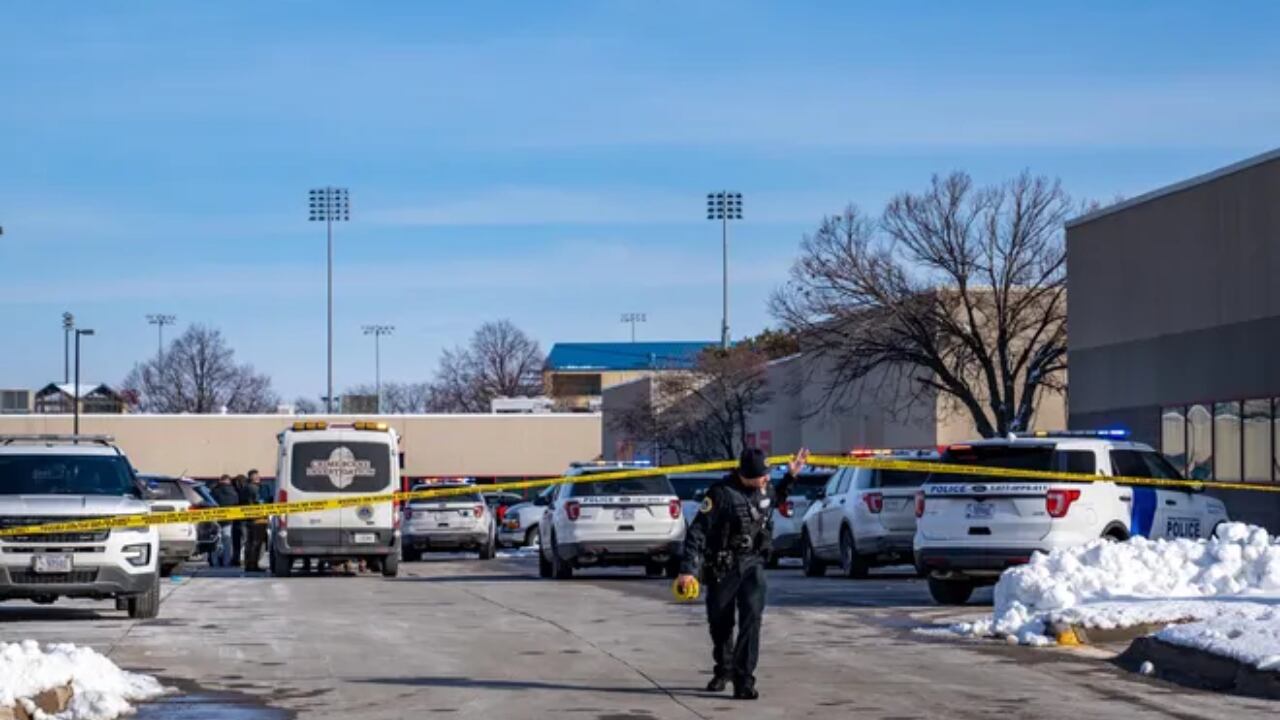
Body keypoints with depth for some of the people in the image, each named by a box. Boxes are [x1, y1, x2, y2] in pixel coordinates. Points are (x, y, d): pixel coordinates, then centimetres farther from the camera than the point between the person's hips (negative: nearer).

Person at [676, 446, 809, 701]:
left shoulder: (764, 489, 1)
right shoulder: (721, 493, -19)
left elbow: (775, 500, 29)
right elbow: (697, 532, -18)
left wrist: (791, 475, 19)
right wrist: (688, 569, -24)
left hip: (753, 564, 3)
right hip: (722, 568, -3)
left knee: (751, 617, -15)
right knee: (720, 623, 11)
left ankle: (744, 680, -14)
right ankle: (724, 669, 37)